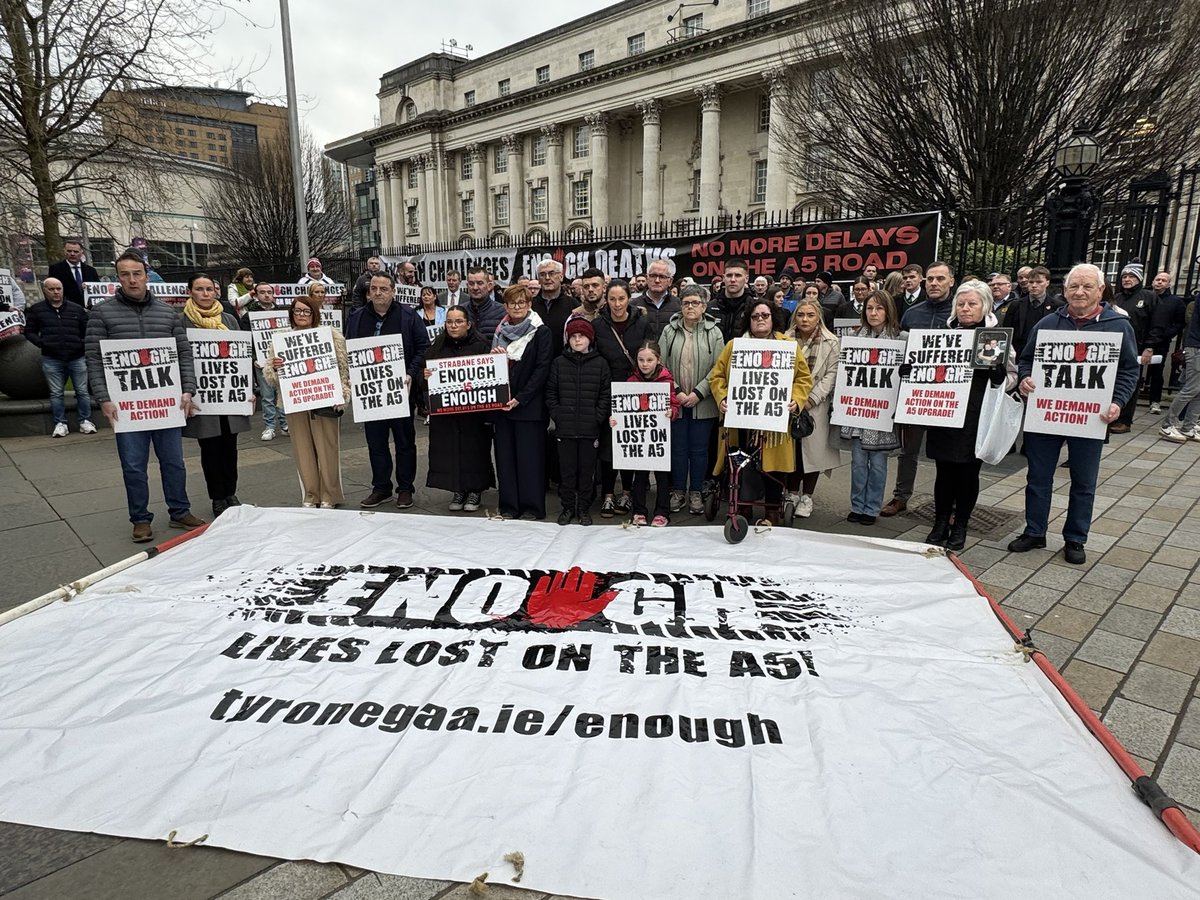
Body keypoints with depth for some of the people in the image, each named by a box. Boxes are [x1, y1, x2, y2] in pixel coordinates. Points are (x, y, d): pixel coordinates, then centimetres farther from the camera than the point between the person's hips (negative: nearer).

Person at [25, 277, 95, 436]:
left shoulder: (77, 309, 8)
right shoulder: (36, 310, 7)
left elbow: (87, 330, 11)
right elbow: (29, 331, 11)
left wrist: (84, 344, -4)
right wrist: (41, 343, -5)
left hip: (77, 358, 0)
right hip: (51, 359, 0)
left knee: (82, 391, 2)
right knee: (56, 393, 5)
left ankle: (85, 421, 10)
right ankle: (60, 423, 10)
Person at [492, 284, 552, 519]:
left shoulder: (540, 331, -2)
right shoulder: (500, 331, 13)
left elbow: (542, 368, -9)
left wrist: (520, 398, -13)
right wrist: (493, 357, -5)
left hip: (529, 404, -5)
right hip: (501, 402, 5)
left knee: (530, 454, -2)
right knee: (505, 453, 7)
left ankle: (533, 506, 8)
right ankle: (509, 505, 16)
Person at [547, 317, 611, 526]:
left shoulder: (600, 364, 2)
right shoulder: (559, 363, 6)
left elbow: (606, 394, 1)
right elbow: (550, 393, 8)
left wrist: (597, 417, -7)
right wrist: (556, 414, -2)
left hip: (590, 429, -1)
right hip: (564, 428, 1)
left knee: (587, 469, 7)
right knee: (567, 469, 8)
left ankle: (584, 508, 19)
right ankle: (568, 507, 20)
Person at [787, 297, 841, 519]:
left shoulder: (831, 343, 0)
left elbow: (831, 375, -5)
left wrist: (811, 398, -13)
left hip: (816, 406, -2)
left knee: (812, 448, 2)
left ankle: (806, 497, 15)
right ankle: (792, 493, 22)